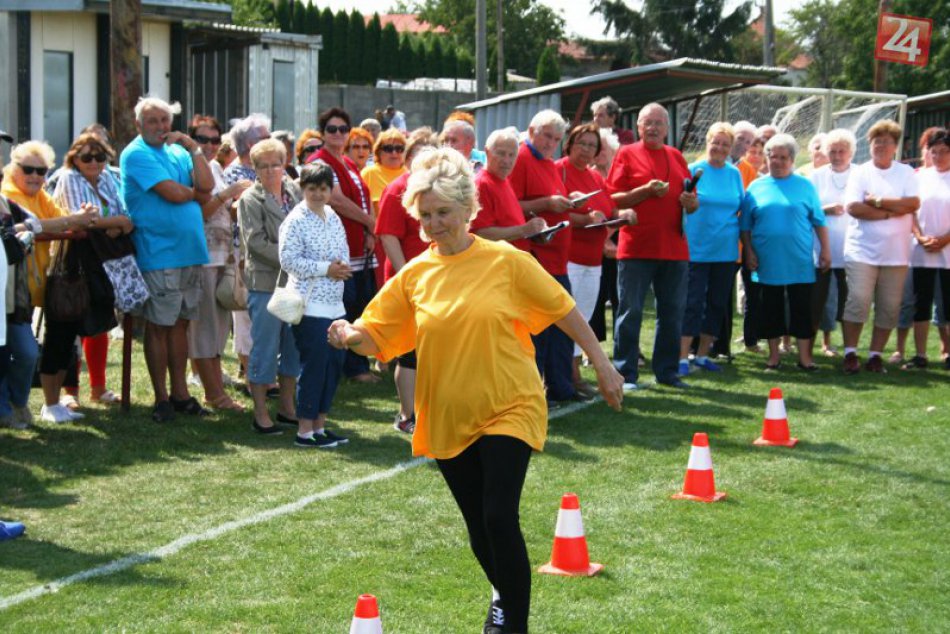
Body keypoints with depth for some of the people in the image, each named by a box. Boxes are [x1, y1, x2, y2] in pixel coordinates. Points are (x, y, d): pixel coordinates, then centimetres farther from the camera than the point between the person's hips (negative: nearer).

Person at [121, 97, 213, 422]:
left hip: (190, 252, 7)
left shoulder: (178, 151, 14)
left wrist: (193, 148, -5)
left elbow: (207, 186, -1)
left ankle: (180, 392, 18)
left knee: (180, 323, 12)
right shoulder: (136, 154, -8)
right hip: (158, 256, -7)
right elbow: (172, 193, -18)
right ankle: (162, 398, 8)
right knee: (158, 326, 1)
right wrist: (196, 192, 1)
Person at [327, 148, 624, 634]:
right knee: (478, 529, 12)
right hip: (449, 419, 4)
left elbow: (563, 310, 0)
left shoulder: (507, 261, -9)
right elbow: (376, 338, 0)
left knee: (500, 517, -16)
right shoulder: (414, 275, -1)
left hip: (508, 410, -4)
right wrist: (350, 335, -22)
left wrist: (601, 364, 3)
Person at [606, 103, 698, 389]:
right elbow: (613, 199, -6)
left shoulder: (676, 157, 15)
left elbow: (691, 201, 21)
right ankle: (625, 374, 3)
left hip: (674, 248, 5)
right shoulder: (627, 154, 2)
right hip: (636, 247, -5)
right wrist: (646, 191, -17)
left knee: (672, 313, 8)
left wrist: (691, 202, -2)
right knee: (630, 312, -2)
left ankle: (667, 371, 18)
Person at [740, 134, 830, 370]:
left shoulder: (805, 186, 4)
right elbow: (745, 226, 8)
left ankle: (804, 356, 7)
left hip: (800, 262, -1)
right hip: (767, 263, 1)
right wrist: (749, 251, 0)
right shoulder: (756, 187, 6)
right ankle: (773, 355, 15)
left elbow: (819, 222, 5)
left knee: (802, 310, 1)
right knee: (771, 311, 7)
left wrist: (825, 250, 1)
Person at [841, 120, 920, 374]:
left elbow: (913, 203, -7)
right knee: (858, 302, -11)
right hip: (862, 251, -2)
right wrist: (891, 212, -11)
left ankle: (875, 355, 11)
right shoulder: (860, 173, 5)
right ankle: (850, 353, -2)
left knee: (889, 308, 2)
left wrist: (878, 202, -12)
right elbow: (853, 207, -9)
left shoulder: (906, 172, 8)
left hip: (896, 254, 2)